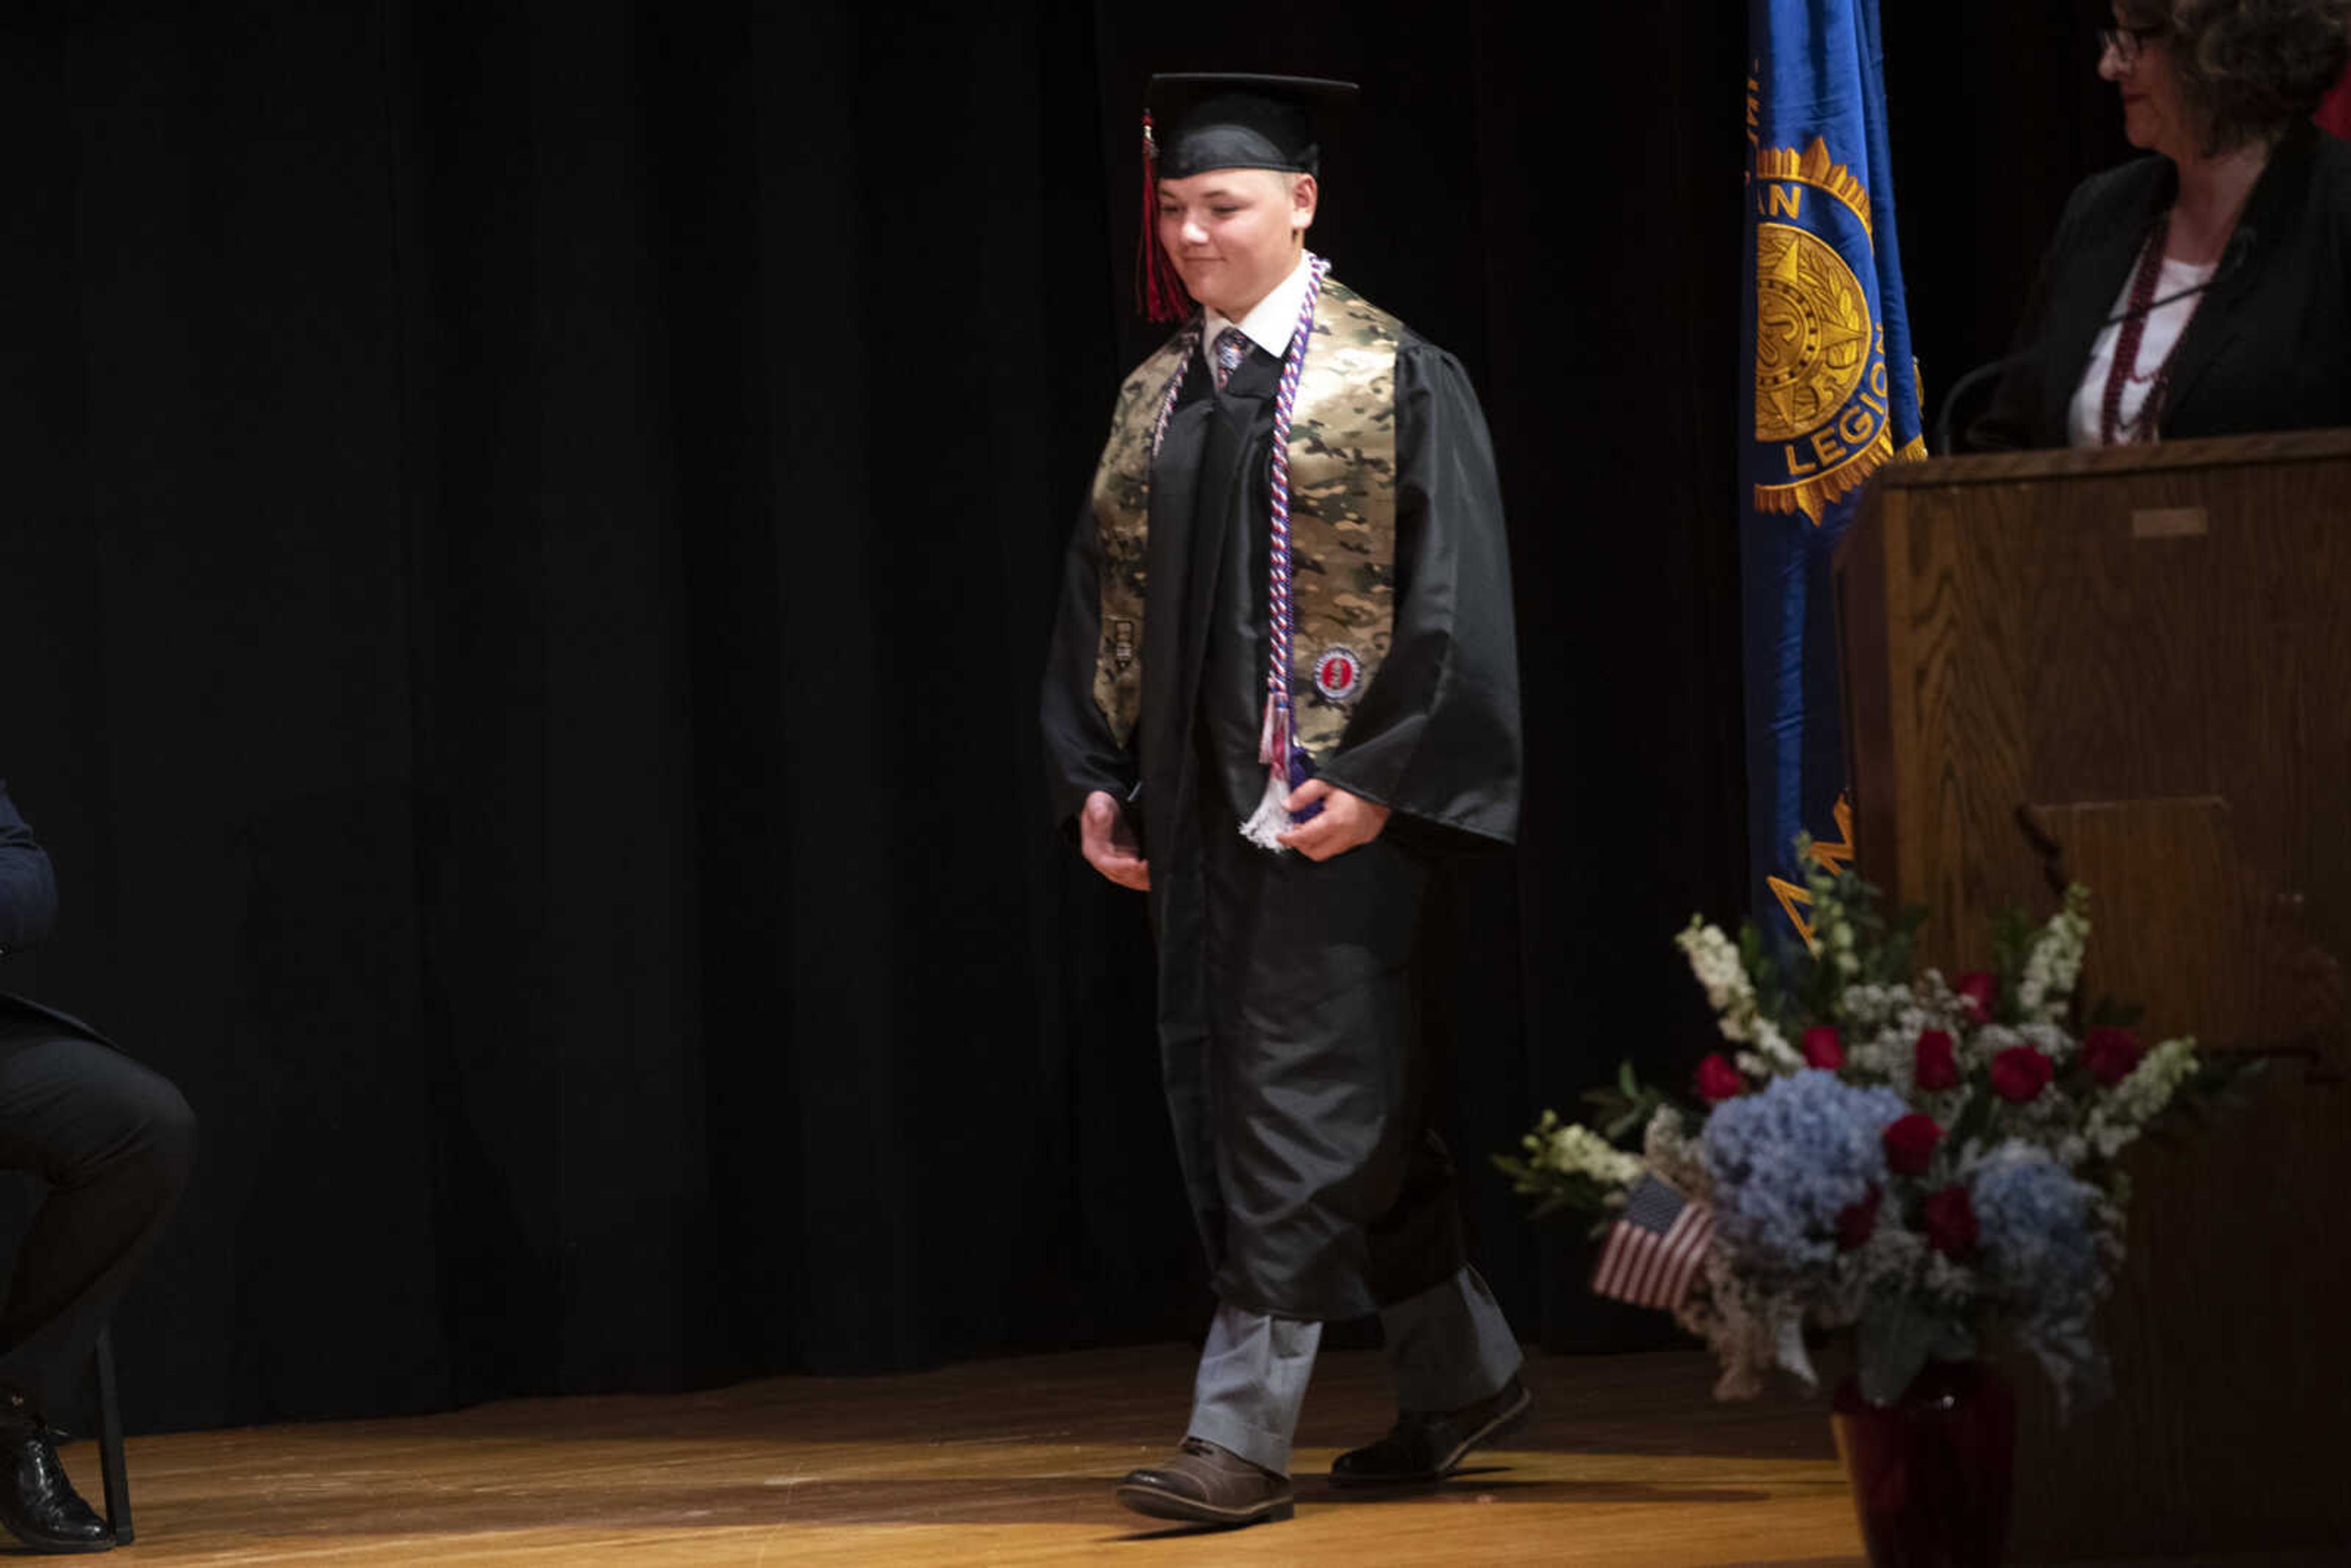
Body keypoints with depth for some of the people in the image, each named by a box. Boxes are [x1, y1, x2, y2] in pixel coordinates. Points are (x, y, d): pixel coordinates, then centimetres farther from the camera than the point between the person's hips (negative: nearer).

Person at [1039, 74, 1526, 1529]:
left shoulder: (1396, 382, -5)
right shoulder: (1158, 397, 13)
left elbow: (1450, 596, -10)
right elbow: (1107, 594, 16)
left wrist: (1374, 778, -18)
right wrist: (1094, 777, 6)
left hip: (1327, 800, -7)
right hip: (1196, 804, 7)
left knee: (1300, 1100, -8)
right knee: (1310, 1106, 13)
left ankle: (1245, 1430, -8)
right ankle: (1464, 1372, 27)